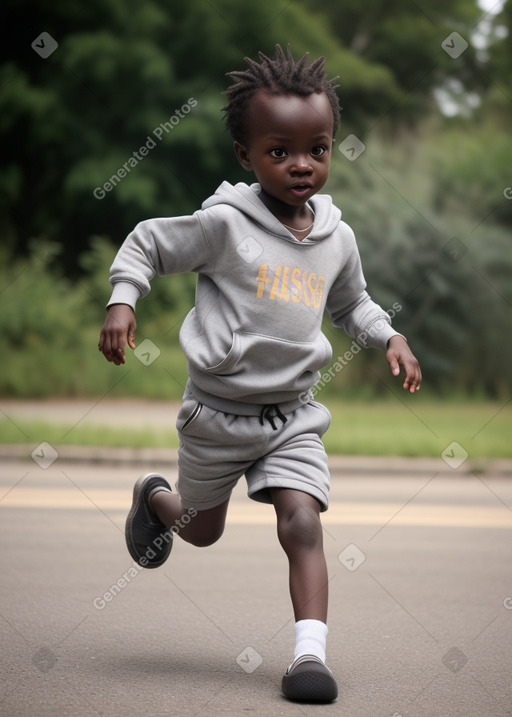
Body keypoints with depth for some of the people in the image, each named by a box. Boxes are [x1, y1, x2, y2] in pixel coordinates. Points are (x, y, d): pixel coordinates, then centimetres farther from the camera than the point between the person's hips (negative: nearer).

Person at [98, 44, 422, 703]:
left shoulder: (337, 238, 0)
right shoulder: (225, 223, -16)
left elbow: (350, 303, 19)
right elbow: (147, 244, -5)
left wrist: (389, 337, 3)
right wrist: (121, 302, -20)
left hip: (293, 414, 2)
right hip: (218, 410, -2)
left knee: (302, 523, -15)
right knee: (204, 530, 18)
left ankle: (311, 651, -14)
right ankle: (155, 497, 52)